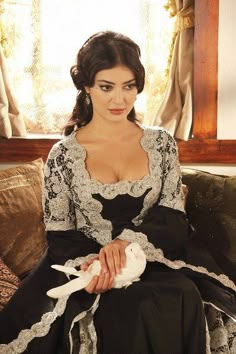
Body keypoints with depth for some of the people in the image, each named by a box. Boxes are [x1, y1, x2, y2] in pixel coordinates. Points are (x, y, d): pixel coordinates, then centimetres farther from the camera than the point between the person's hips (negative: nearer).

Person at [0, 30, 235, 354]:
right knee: (134, 311, -34)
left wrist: (128, 240, -18)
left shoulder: (161, 143, 6)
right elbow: (59, 235, 2)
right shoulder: (64, 155, 0)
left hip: (156, 259, 3)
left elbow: (173, 216, 2)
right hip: (90, 267, -3)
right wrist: (90, 262, -20)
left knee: (185, 297, -30)